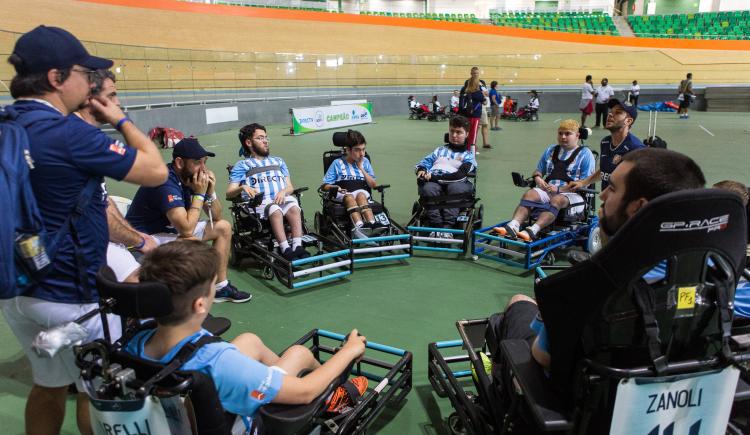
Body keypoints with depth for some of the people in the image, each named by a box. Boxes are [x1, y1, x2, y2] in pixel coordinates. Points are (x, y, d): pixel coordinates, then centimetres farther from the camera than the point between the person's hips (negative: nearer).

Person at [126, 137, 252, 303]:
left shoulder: (191, 177, -3)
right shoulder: (166, 182, -28)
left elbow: (216, 217, 3)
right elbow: (187, 229, -34)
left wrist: (210, 191, -15)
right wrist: (199, 194, -26)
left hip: (171, 229, 9)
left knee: (223, 227, 7)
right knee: (193, 243, -35)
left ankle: (221, 287, 11)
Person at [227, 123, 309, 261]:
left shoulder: (278, 161, 31)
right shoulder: (242, 165, 20)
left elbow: (290, 187, 21)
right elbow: (229, 194, 9)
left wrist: (284, 191, -4)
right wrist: (242, 188, -14)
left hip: (282, 199, 3)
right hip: (259, 203, -3)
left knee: (294, 207, -33)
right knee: (275, 209, -37)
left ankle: (297, 246, -43)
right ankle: (285, 250, -44)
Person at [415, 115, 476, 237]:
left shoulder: (467, 156, 17)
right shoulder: (440, 150, 30)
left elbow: (460, 175, -2)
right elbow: (426, 161, 18)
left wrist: (435, 177, -13)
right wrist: (421, 170, -9)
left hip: (454, 183, -2)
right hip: (433, 182, 2)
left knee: (456, 187, -38)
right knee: (428, 188, -34)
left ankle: (447, 227, -43)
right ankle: (436, 226, -38)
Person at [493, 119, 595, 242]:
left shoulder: (585, 154, 4)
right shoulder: (551, 150, 22)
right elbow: (539, 170, 29)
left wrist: (559, 189, -15)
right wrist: (537, 178, 3)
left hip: (571, 194, -4)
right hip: (548, 189, 4)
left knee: (556, 200, -37)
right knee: (530, 194, -26)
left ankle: (533, 230, -56)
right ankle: (513, 226, -48)